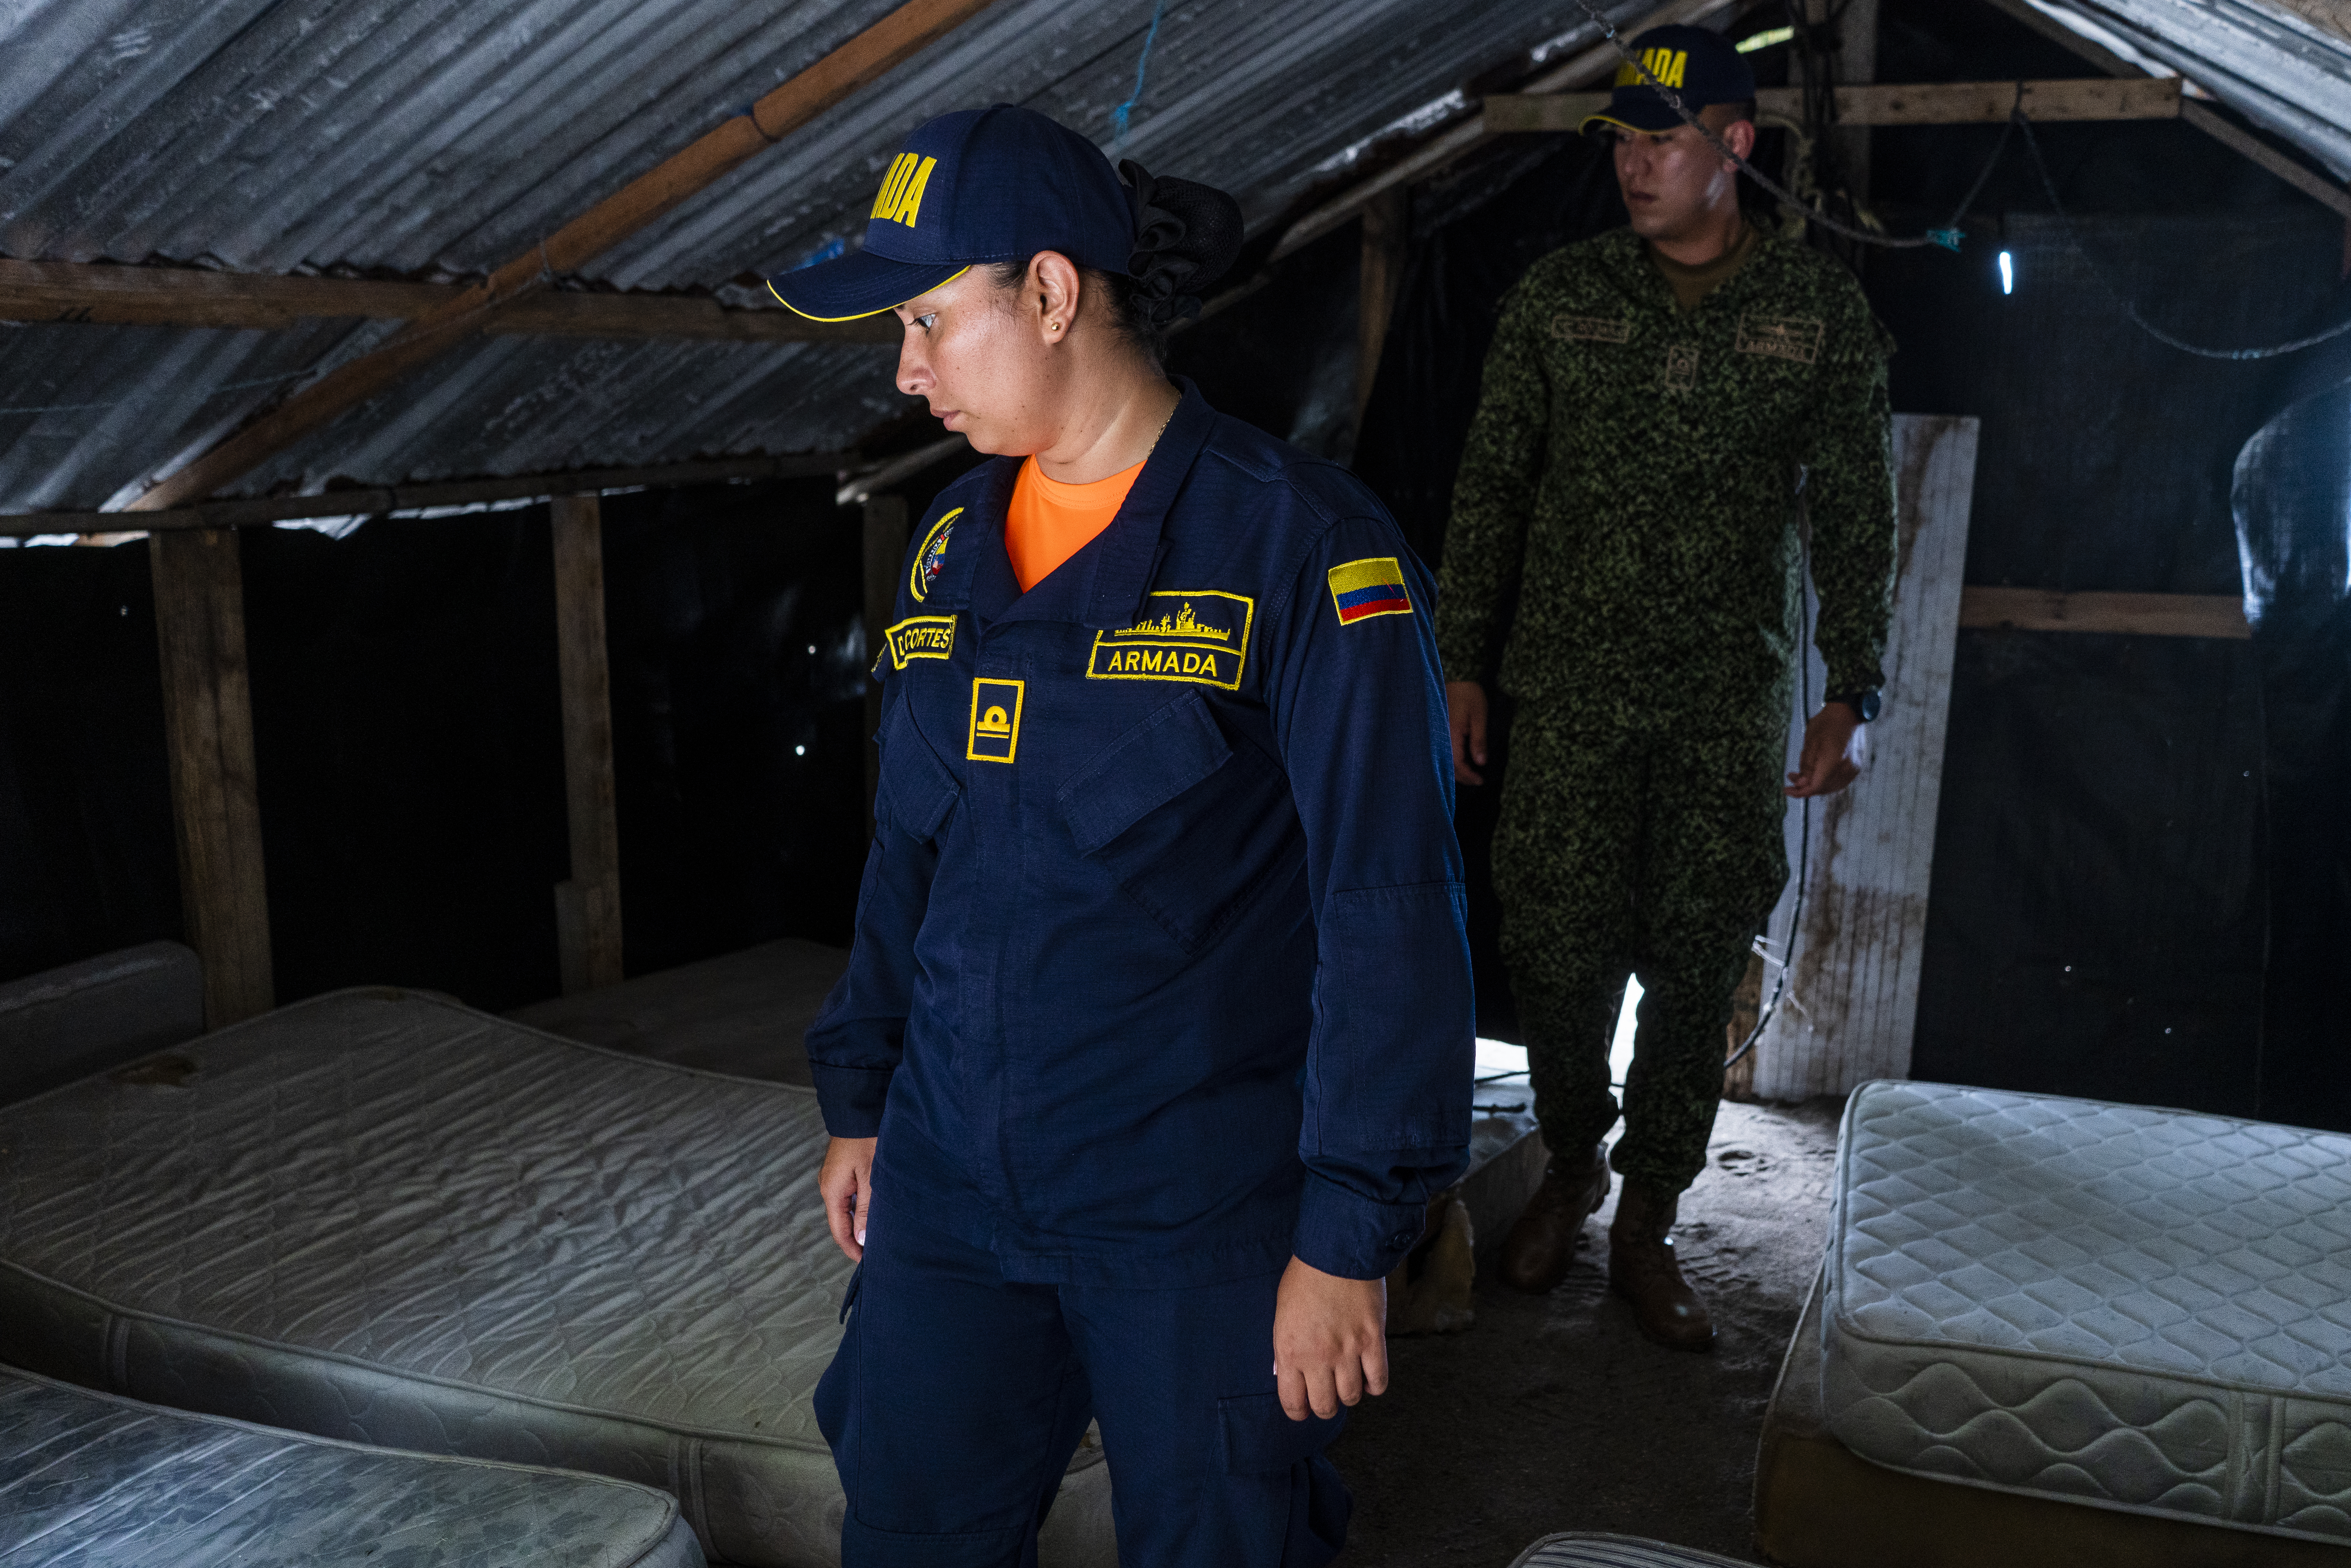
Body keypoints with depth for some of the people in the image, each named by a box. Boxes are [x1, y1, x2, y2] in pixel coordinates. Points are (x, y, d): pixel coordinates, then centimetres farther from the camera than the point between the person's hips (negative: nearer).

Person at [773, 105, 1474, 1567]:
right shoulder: (953, 545, 7)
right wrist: (858, 1099, 17)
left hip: (1198, 1218, -5)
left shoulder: (1297, 543, -14)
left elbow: (1392, 907, -15)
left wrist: (1351, 1235, -15)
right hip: (950, 1182, 6)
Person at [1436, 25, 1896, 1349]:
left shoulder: (1824, 311, 2)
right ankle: (1572, 1165, 30)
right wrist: (1464, 663, 3)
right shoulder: (1558, 297, 4)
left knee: (1698, 969, 4)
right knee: (1559, 949, 3)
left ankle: (1648, 1224, 21)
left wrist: (1857, 695, 0)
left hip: (1732, 706, 0)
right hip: (1567, 692, 1)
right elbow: (1491, 485, 6)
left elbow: (1859, 518, 5)